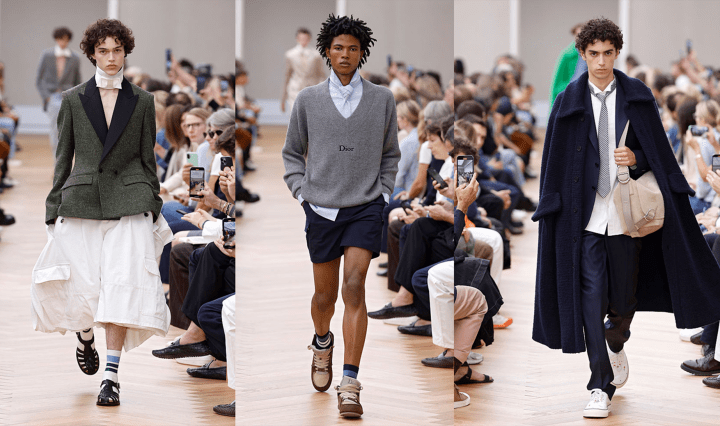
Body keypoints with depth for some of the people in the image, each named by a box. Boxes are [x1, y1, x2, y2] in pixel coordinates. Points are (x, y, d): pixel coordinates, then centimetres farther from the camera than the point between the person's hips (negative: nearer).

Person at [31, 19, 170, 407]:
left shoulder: (142, 102, 9)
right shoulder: (72, 100, 9)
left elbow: (147, 158, 12)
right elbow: (63, 157, 10)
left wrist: (153, 209, 8)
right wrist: (54, 209, 5)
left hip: (128, 202, 0)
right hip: (81, 201, 1)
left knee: (123, 285, -12)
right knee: (81, 288, -2)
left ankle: (111, 375, -9)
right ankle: (85, 337, 33)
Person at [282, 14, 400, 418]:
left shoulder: (382, 99, 4)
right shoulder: (308, 100, 4)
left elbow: (391, 154, 16)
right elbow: (292, 153, 13)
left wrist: (383, 194, 5)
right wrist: (304, 194, 3)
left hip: (366, 208, -1)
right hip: (322, 209, 1)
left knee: (355, 287, -16)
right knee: (325, 294, 10)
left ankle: (350, 385, -16)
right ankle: (322, 342, 46)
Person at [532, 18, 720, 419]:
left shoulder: (638, 97, 3)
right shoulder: (568, 102, 2)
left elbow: (658, 150, 6)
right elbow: (556, 161, 4)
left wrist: (636, 159, -15)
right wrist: (554, 211, -1)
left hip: (625, 215, 1)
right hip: (585, 216, -1)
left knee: (625, 298, 11)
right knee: (592, 298, -9)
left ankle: (616, 345, 44)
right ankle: (601, 386, -7)